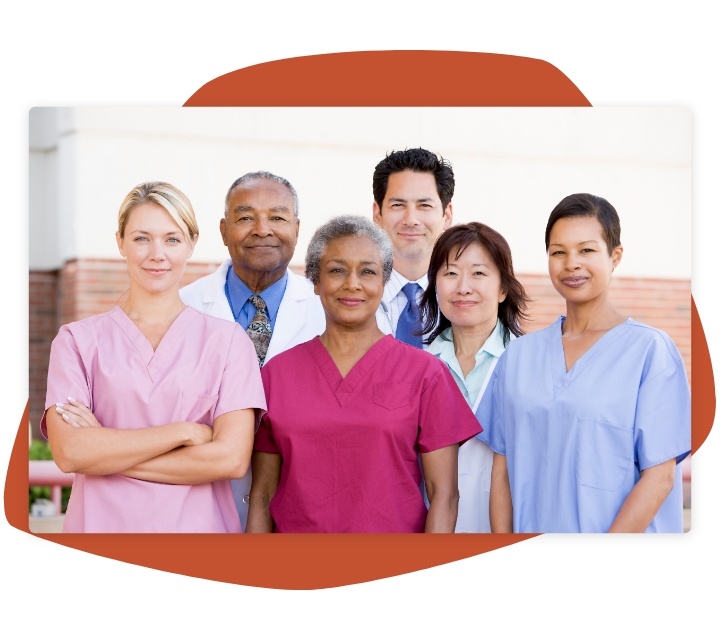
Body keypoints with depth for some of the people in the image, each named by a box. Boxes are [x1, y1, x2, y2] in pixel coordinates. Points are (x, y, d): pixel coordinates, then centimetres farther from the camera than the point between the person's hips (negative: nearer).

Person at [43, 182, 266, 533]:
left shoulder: (228, 341, -1)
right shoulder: (77, 340, 1)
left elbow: (231, 458, -12)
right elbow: (67, 451, -12)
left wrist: (107, 451, -12)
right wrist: (185, 432, -14)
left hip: (199, 523, 0)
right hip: (102, 523, 0)